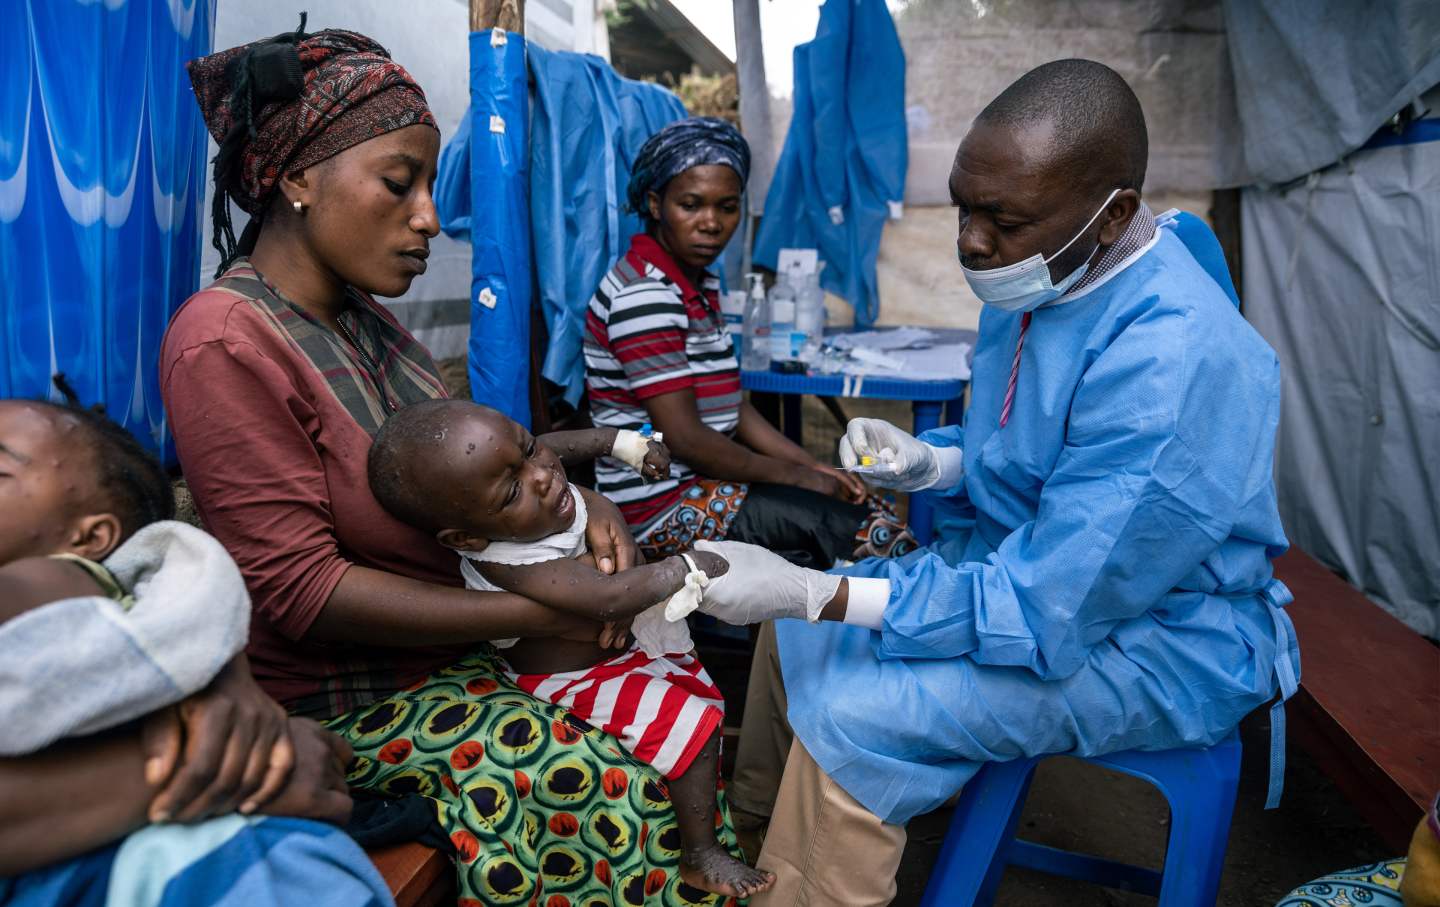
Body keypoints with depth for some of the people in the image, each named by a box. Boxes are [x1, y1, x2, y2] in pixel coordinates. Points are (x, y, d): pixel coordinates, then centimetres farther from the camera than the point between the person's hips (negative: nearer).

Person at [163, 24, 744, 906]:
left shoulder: (361, 317, 7)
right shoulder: (225, 343, -18)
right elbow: (298, 587, -21)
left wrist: (576, 505, -9)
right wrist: (537, 611, -22)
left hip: (459, 629, 8)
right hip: (341, 692, -7)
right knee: (593, 784, -21)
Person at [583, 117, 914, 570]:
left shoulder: (699, 285, 12)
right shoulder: (644, 295, -18)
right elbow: (684, 438, -21)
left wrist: (812, 465, 2)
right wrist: (797, 476, -12)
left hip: (701, 479, 9)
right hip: (661, 507, -9)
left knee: (875, 509, 2)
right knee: (876, 534, -15)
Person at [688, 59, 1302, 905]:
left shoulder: (1172, 366, -31)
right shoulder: (1040, 284, -2)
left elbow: (1043, 613, -30)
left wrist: (816, 594, -30)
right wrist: (931, 462, -8)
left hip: (1154, 643, -8)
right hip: (1032, 571, 9)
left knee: (848, 716, -24)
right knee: (796, 631, 4)